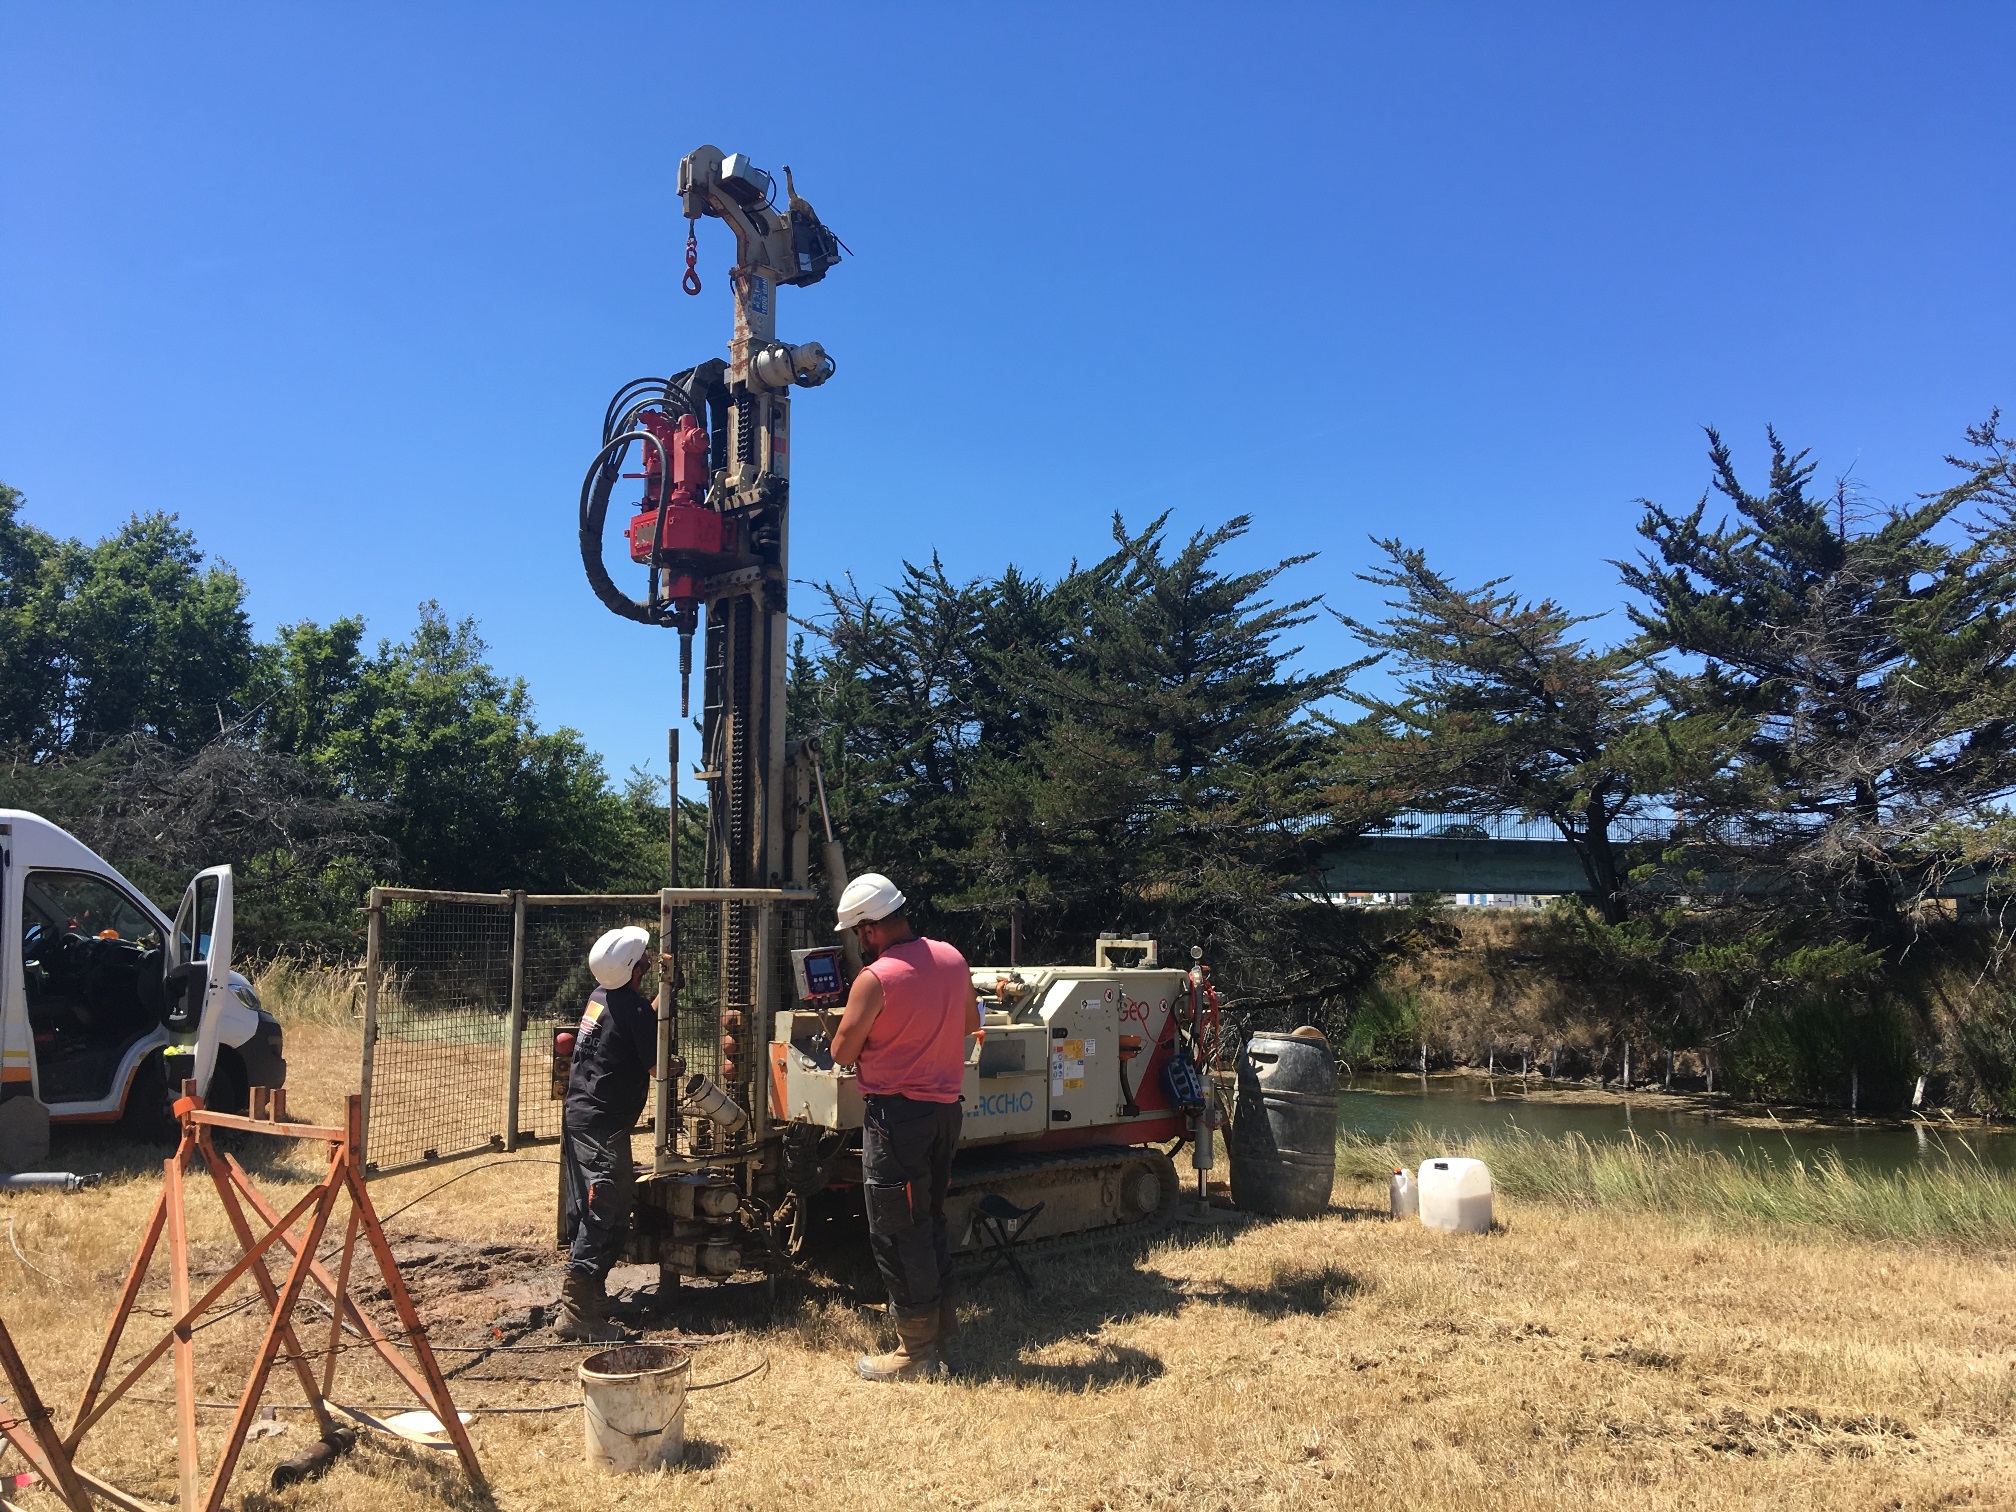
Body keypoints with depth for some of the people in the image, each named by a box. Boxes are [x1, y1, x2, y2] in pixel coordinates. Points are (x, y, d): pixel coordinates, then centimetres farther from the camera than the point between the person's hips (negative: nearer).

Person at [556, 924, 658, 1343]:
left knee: (584, 1214, 15)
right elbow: (657, 1067, -12)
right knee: (605, 1218, -7)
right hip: (604, 1125, -10)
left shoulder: (601, 996, 9)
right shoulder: (634, 1008, -17)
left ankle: (587, 1297, 25)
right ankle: (578, 1314, -7)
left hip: (578, 1116, 10)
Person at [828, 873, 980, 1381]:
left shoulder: (874, 980, -19)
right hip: (946, 1107, 7)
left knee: (896, 1231, 3)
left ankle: (917, 1349, 9)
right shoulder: (953, 959, 2)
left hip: (896, 1114, -7)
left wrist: (863, 1022, 10)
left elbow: (843, 1053, -10)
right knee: (929, 1220, 21)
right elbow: (971, 1022, 17)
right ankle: (940, 1316, 31)